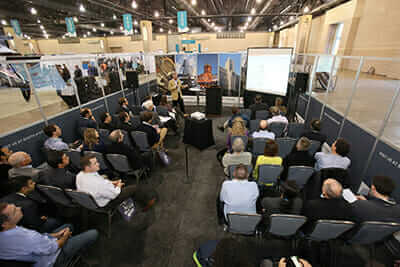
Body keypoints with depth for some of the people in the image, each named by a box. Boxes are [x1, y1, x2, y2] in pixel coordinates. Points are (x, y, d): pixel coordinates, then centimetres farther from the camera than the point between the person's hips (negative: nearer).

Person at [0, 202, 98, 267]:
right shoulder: (30, 238, -44)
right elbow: (54, 247, -24)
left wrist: (55, 235, -2)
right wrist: (65, 236, -4)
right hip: (55, 258, -8)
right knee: (94, 233, -5)